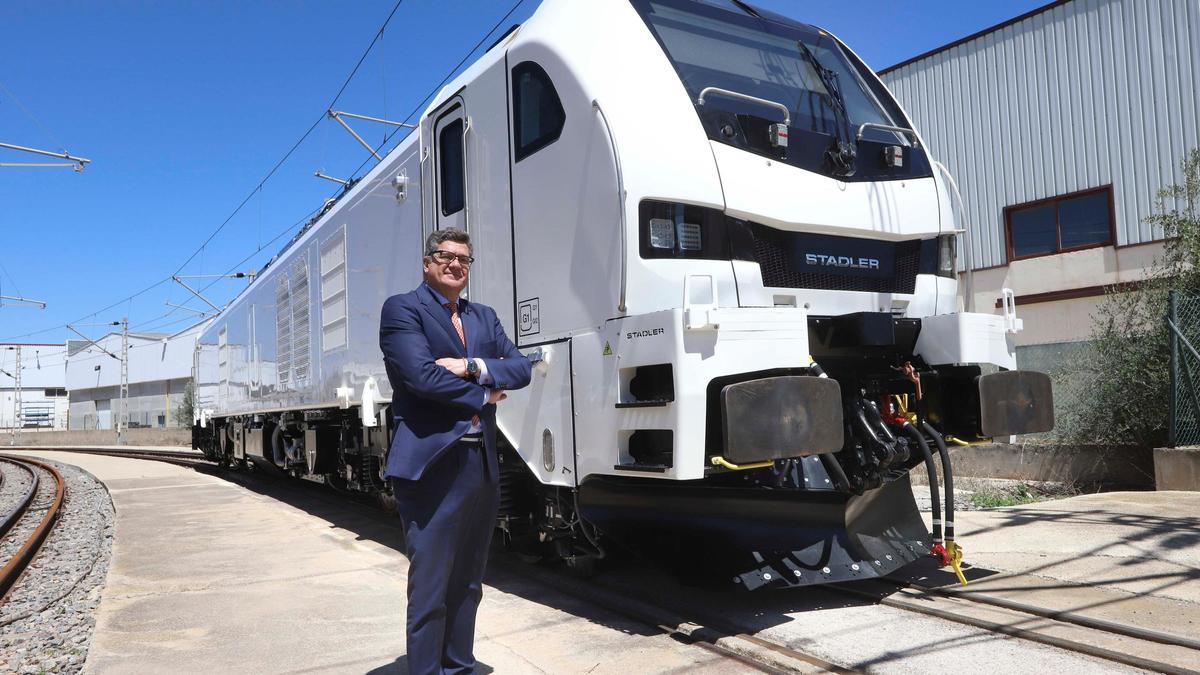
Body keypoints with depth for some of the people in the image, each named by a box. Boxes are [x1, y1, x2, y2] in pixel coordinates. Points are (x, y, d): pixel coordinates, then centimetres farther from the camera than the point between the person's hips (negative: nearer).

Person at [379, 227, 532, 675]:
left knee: (467, 585, 16)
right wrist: (482, 395, -5)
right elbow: (421, 375, -17)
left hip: (483, 465, 7)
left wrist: (471, 366, -12)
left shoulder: (484, 317, 18)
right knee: (430, 589, -1)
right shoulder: (402, 309, -3)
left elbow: (520, 367, 6)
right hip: (433, 465, -7)